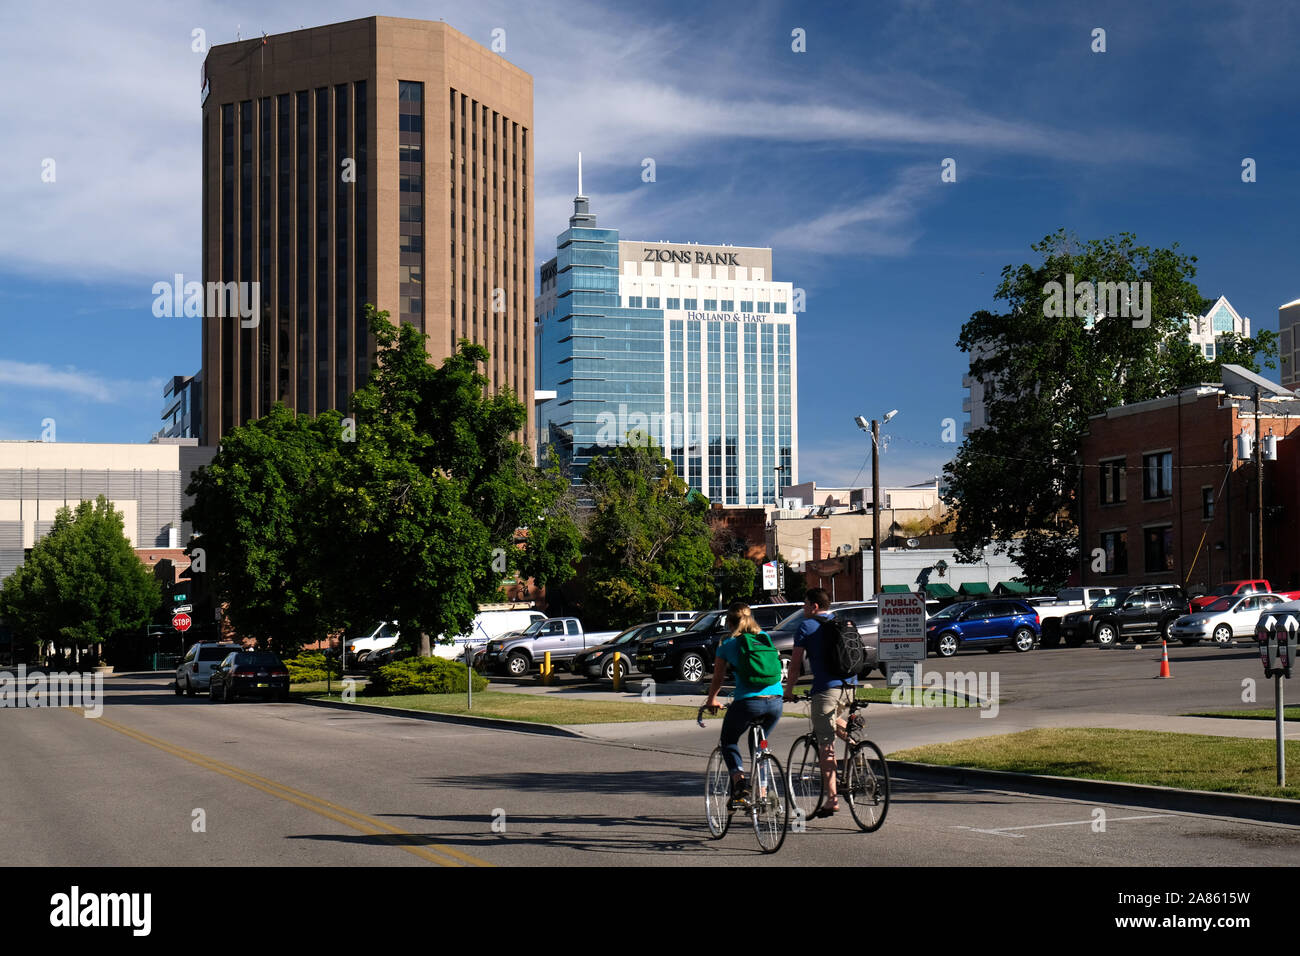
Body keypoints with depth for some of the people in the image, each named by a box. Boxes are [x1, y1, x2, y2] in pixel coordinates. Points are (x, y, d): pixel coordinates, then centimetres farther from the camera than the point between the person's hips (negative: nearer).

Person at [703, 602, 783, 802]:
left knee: (728, 741, 20)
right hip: (775, 702, 4)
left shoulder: (727, 645, 5)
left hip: (748, 702, -4)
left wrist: (711, 700, 32)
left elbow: (718, 679, 14)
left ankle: (738, 776, -3)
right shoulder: (765, 637, 15)